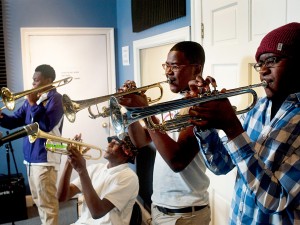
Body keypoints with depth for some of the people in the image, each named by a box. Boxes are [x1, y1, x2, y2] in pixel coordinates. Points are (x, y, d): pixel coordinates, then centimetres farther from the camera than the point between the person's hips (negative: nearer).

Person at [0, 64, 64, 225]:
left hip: (45, 158, -8)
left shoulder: (56, 99, -10)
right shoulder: (32, 99, 13)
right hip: (30, 157, 9)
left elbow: (46, 125, -23)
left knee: (47, 203, -2)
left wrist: (33, 104, -19)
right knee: (39, 200, 20)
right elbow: (15, 121, 13)